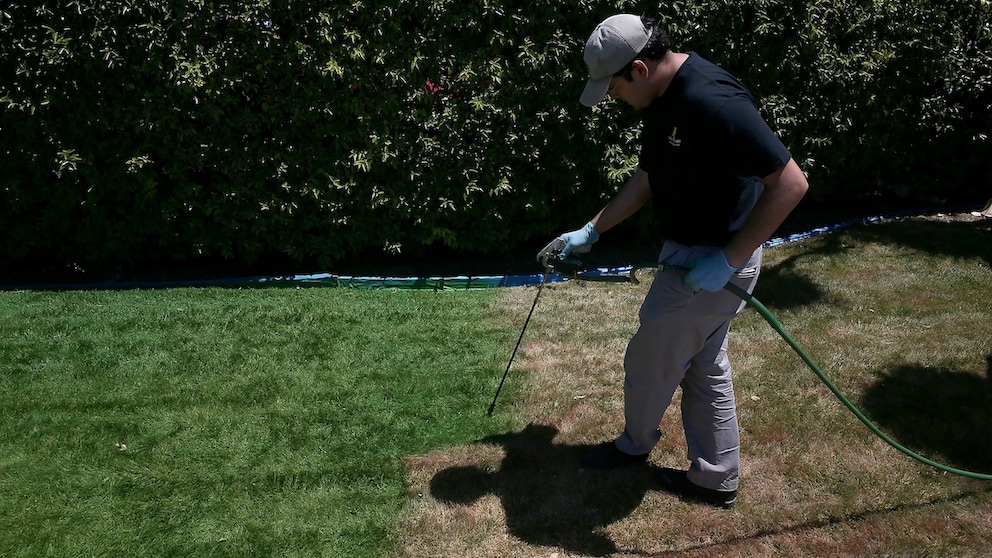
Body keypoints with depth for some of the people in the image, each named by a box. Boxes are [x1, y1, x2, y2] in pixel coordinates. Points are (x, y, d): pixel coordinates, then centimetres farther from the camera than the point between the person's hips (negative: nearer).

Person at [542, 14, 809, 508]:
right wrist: (590, 232, 13)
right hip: (691, 254, 9)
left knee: (649, 359, 10)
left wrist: (729, 259, -24)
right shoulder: (660, 102, 3)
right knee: (704, 367, 18)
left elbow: (791, 183, -27)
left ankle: (635, 444, 38)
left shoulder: (713, 101, -28)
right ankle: (716, 479, 34)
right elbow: (646, 181, 16)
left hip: (714, 263, -9)